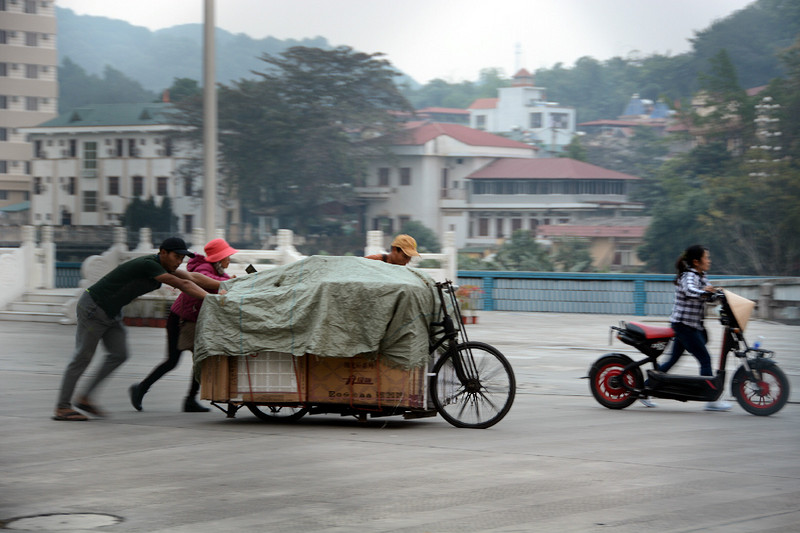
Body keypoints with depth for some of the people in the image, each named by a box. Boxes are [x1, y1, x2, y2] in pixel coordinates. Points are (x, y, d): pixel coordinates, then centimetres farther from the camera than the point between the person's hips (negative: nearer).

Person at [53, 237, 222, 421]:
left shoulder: (163, 266, 3)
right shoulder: (148, 265, -25)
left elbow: (193, 277, 4)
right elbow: (182, 285, -29)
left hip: (110, 312, 10)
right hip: (93, 308, -10)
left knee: (119, 354, 4)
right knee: (83, 357, -5)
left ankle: (85, 398, 11)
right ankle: (62, 408, 1)